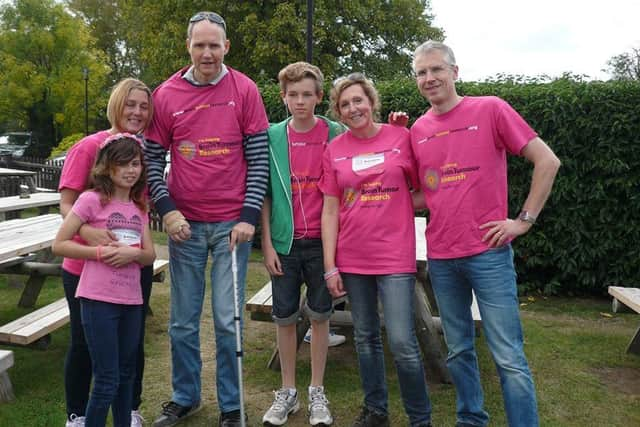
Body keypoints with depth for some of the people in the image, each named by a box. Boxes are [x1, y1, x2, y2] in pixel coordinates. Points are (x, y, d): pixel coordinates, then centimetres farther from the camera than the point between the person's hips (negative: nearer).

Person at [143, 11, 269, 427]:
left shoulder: (245, 90, -1)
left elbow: (259, 158, -3)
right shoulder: (166, 94, 3)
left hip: (232, 224, -2)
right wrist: (167, 211, -6)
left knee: (228, 320, 3)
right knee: (183, 321, 11)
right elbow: (153, 159, 7)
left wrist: (248, 217, -9)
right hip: (184, 224, 2)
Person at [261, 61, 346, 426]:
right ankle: (288, 392, 24)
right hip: (285, 242, 1)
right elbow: (264, 193, 2)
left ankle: (317, 392, 23)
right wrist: (267, 244, -2)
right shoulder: (273, 137, 1)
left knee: (320, 314, 8)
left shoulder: (336, 134, -2)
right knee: (285, 316, 8)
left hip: (322, 241, -1)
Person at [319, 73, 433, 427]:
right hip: (352, 260, 3)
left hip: (396, 257, -3)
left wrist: (392, 211, -9)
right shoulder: (334, 150, 4)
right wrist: (330, 266, 0)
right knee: (365, 338, 13)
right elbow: (330, 211, 3)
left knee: (402, 343, -5)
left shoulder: (402, 138, -2)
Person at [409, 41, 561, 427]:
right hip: (441, 258, 5)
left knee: (509, 357, -1)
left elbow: (547, 161, -5)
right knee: (459, 351, 15)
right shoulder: (418, 130, 8)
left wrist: (524, 220, -8)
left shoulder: (490, 109, -4)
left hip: (489, 253, -4)